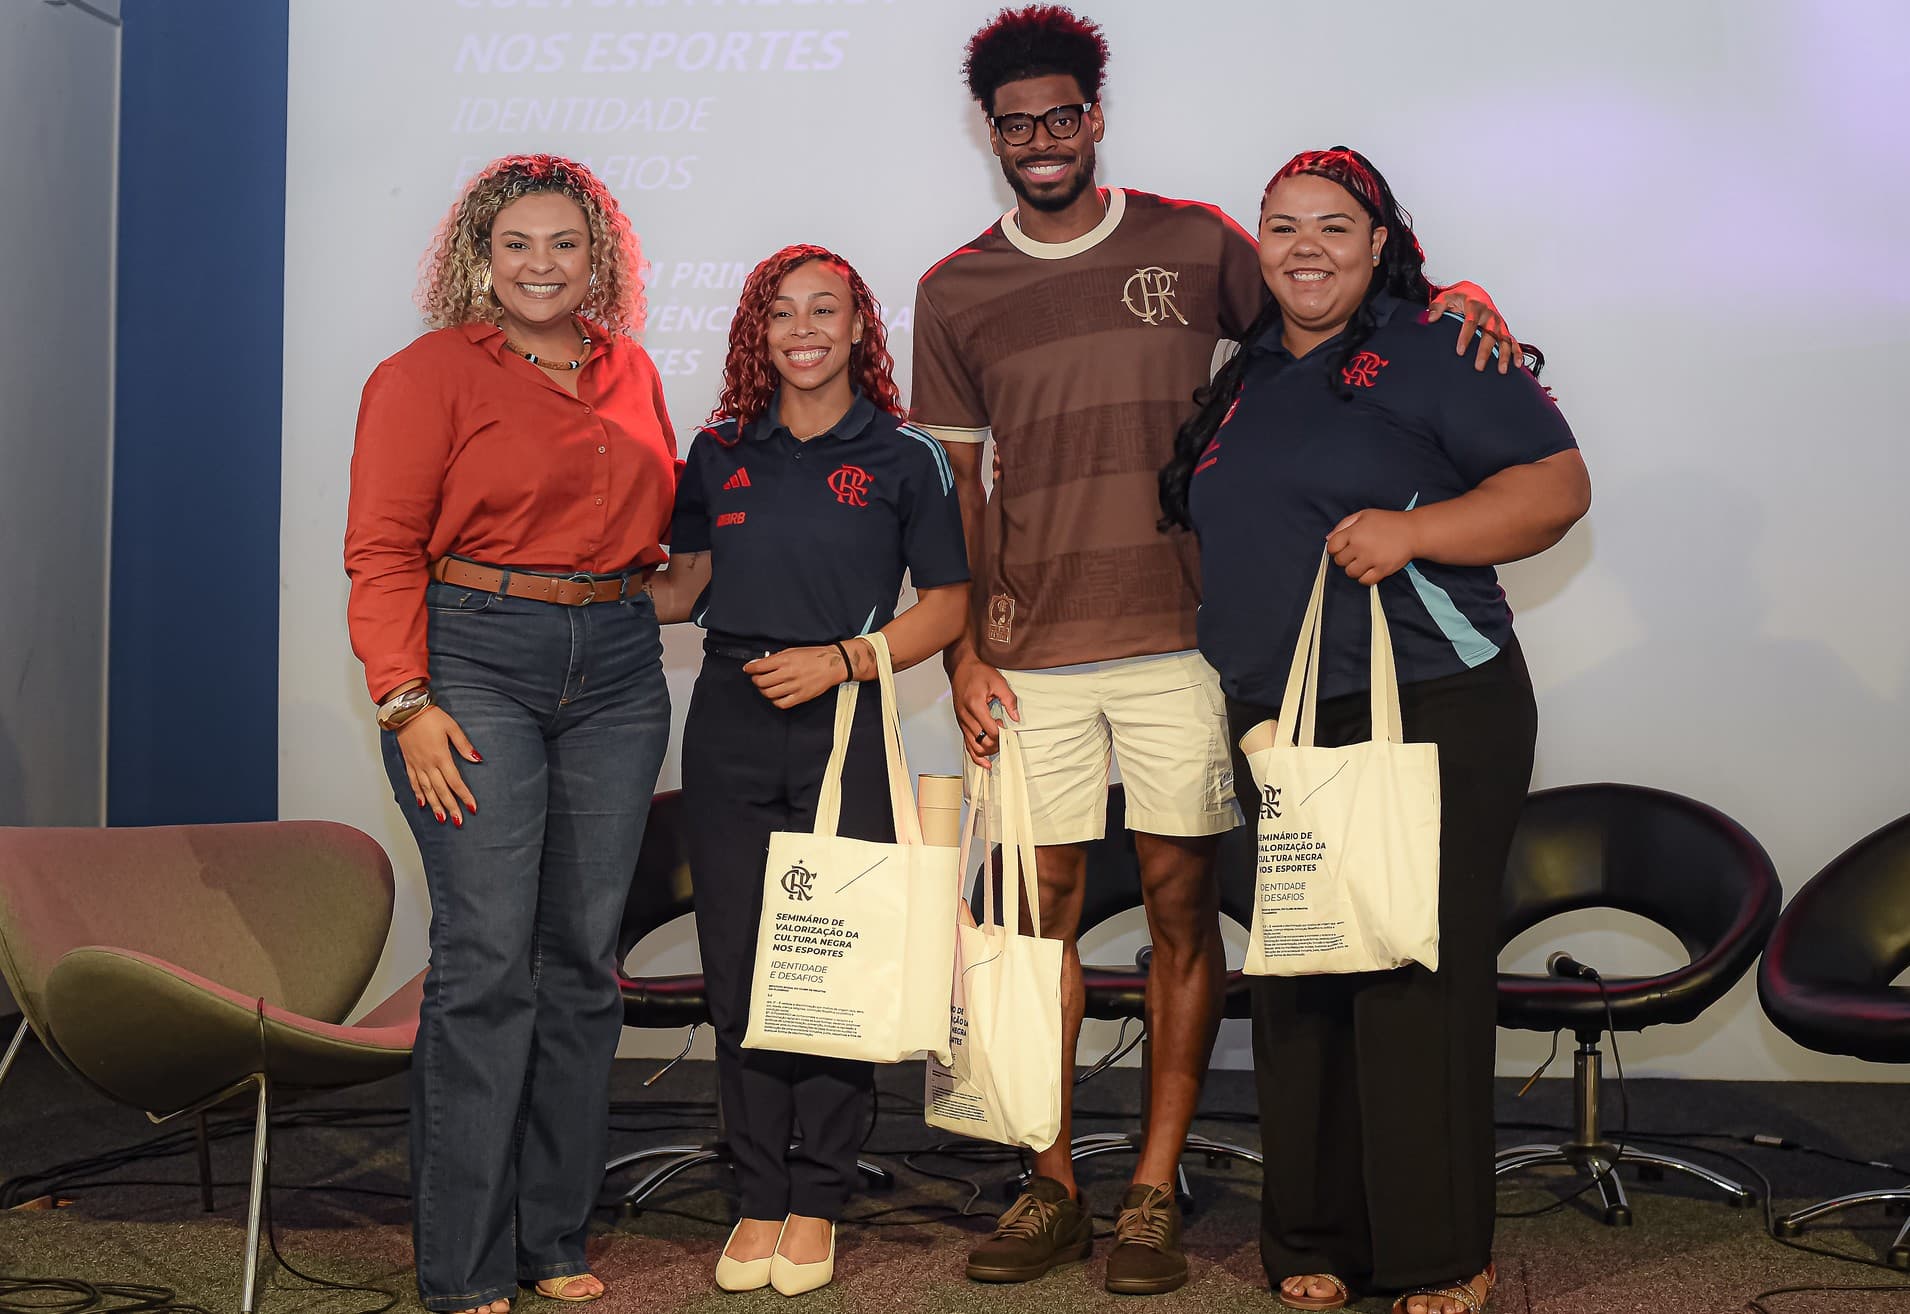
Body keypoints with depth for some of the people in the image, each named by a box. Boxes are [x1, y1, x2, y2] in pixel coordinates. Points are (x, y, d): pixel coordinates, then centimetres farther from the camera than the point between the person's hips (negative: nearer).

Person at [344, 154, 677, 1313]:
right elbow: (383, 550, -6)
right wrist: (406, 700, -14)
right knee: (487, 959, -8)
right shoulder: (429, 374, -1)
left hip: (616, 670, 5)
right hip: (475, 661, -5)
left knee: (584, 959, 7)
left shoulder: (633, 375, 15)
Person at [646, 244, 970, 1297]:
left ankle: (818, 1204, 11)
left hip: (845, 727, -3)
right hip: (729, 726, 3)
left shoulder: (904, 459, 3)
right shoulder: (718, 453, 12)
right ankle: (760, 1198, 14)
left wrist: (839, 661, -10)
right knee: (738, 968, 3)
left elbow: (947, 606, 2)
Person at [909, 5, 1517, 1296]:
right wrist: (964, 646, 4)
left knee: (1181, 904, 1)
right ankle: (1053, 1188, 16)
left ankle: (1155, 1192, 12)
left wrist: (1449, 296, -7)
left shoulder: (1195, 243, 6)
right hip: (1033, 654, 1)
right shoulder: (955, 293, 9)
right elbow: (957, 481, 11)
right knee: (1045, 907, 4)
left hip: (1180, 637, -1)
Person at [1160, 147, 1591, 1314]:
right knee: (1299, 986, 8)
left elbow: (1558, 484, -10)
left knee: (1415, 984, -6)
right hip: (1277, 727, 7)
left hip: (1430, 719, -6)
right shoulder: (1243, 376, 17)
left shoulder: (1435, 349, -4)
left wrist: (1412, 529, -21)